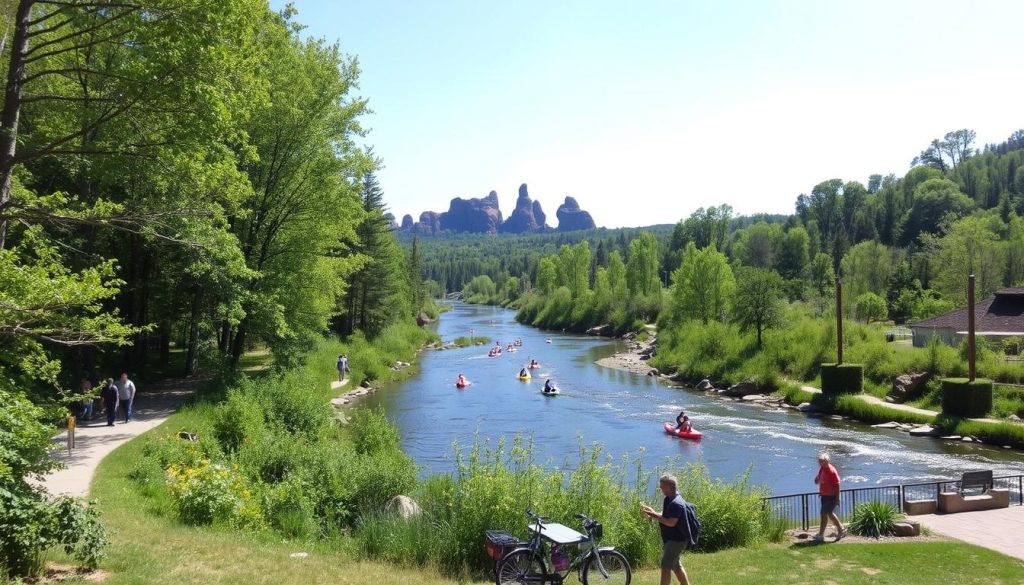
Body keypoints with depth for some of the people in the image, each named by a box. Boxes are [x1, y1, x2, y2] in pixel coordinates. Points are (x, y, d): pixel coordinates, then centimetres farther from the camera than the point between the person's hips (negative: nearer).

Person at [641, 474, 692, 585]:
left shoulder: (676, 503, -24)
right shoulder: (669, 499, 8)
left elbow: (671, 522, -28)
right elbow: (666, 516, 17)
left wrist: (655, 515, -24)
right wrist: (653, 513, 1)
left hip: (676, 540, -10)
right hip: (670, 538, 10)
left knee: (666, 566, -8)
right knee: (676, 566, 19)